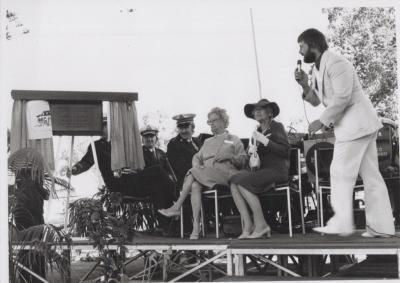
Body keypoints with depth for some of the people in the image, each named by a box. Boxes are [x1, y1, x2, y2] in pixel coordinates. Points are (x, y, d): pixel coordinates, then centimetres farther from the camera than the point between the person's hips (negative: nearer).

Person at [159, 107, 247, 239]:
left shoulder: (234, 140, 20)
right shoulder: (207, 142, 35)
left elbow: (243, 162, 11)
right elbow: (197, 157, 23)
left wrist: (230, 156, -7)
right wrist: (197, 164, 0)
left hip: (225, 174, -4)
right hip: (205, 176, 4)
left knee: (193, 173, -28)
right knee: (195, 186, -32)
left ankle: (176, 207, -27)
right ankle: (196, 226, -38)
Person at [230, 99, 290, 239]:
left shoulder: (277, 127, -1)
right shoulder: (258, 130, 19)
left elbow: (286, 151, -11)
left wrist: (265, 141, -15)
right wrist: (252, 149, 3)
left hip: (277, 170, -7)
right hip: (262, 170, 7)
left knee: (242, 182, -26)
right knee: (234, 183, -17)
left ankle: (261, 225, -20)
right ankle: (248, 226, -22)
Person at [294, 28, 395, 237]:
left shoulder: (336, 63, -14)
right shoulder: (317, 69, 16)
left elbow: (342, 97, -22)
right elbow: (316, 101, 18)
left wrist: (322, 122, -19)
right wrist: (304, 84, 1)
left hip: (356, 124, -10)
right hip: (361, 126, 10)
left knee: (341, 173, -8)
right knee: (370, 175, 8)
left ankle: (341, 223, -5)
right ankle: (381, 226, 9)